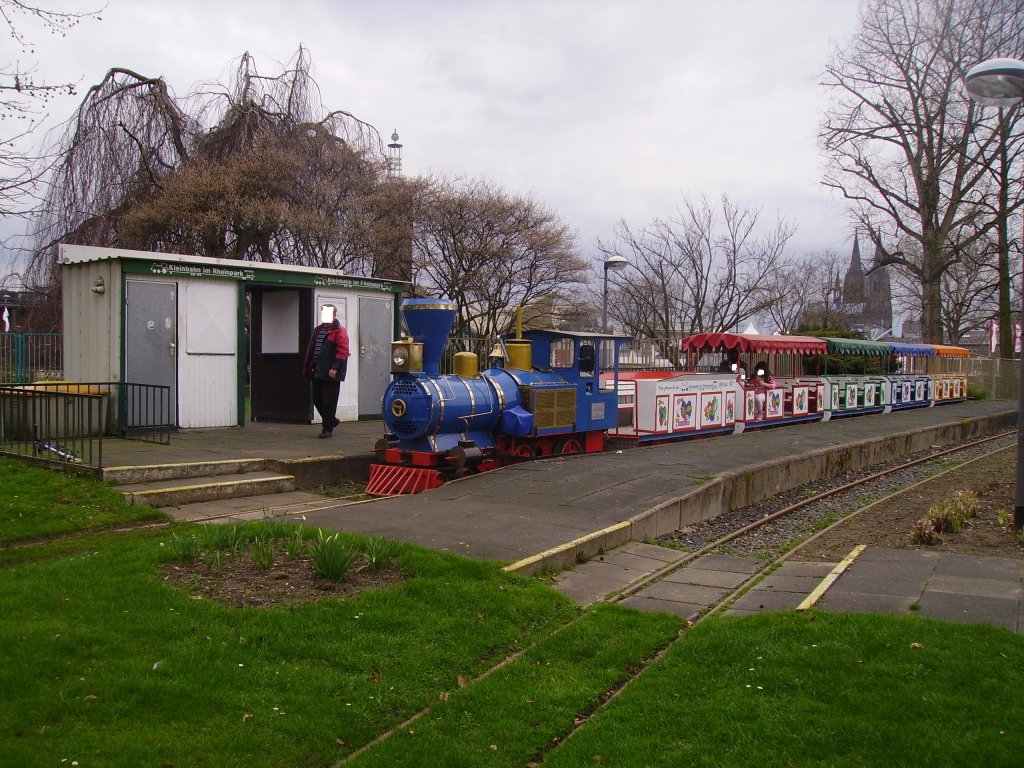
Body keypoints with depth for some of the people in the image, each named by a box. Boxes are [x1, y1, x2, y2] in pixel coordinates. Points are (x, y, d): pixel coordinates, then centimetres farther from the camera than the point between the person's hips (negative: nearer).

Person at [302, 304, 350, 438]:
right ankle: (331, 420, 29)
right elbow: (310, 350, 23)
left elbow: (343, 351, -15)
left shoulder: (339, 331, -7)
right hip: (317, 372, 8)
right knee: (317, 399, 12)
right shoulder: (318, 330, 19)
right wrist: (308, 367, 17)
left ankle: (328, 428, 5)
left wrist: (335, 368, -22)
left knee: (329, 402, -3)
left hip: (330, 373, -8)